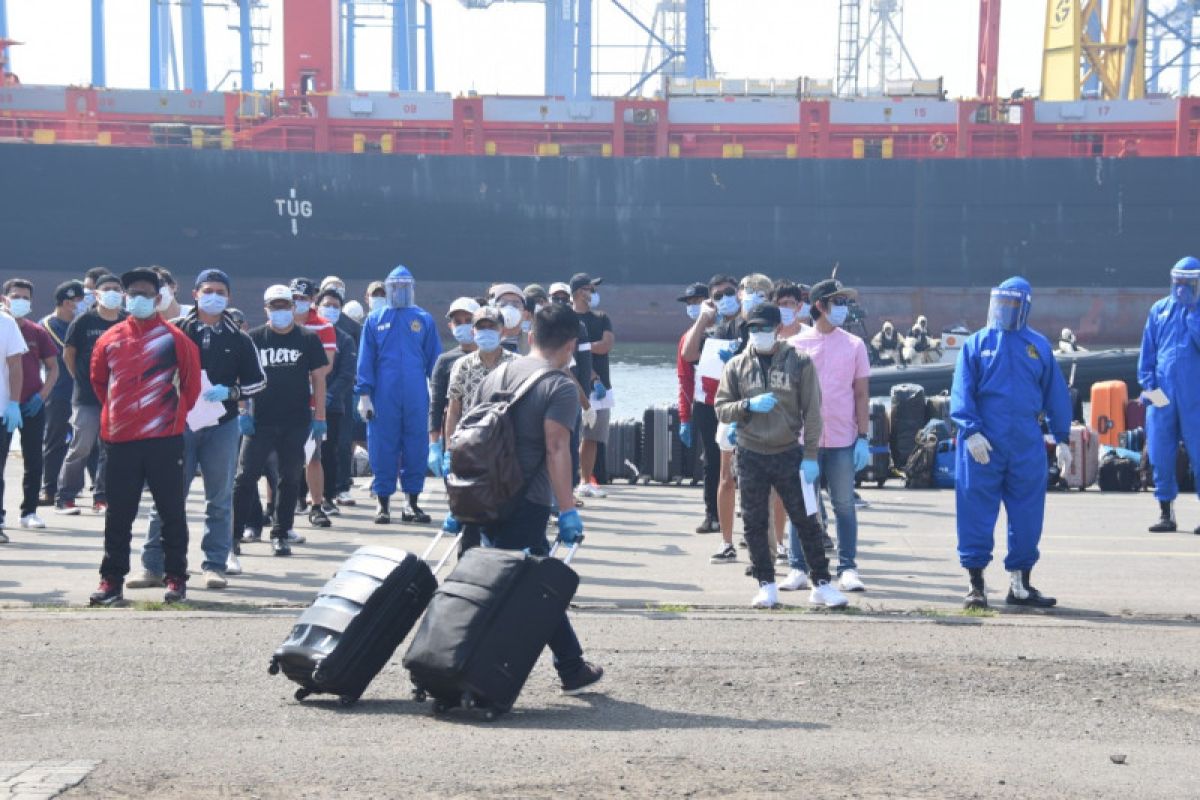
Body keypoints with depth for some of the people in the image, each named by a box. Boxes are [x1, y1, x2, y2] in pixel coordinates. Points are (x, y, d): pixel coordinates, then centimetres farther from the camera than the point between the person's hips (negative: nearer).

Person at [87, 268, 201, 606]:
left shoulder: (174, 338, -2)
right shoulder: (110, 339, 7)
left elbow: (192, 382, 6)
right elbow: (98, 380, 21)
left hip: (165, 439, -3)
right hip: (120, 441, 3)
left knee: (172, 512, 3)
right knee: (118, 515, 7)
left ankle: (176, 579, 9)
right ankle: (112, 580, 12)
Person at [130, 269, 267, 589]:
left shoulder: (238, 339, 8)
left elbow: (258, 380, 10)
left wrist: (229, 392, -8)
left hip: (222, 425, 1)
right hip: (178, 421, -1)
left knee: (220, 499, 4)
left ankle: (216, 565, 11)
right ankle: (153, 566, 3)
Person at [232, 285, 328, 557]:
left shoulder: (309, 339, 4)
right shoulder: (254, 338, 4)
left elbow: (318, 380, 5)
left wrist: (319, 417, 0)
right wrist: (243, 412, -1)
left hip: (296, 422, 1)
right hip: (260, 421, 0)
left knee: (290, 479, 5)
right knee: (246, 476, -3)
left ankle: (280, 534, 15)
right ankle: (233, 532, 3)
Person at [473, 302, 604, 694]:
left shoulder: (494, 377, 14)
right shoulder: (560, 386, -8)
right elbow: (556, 449, -17)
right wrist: (568, 511, -18)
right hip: (526, 507, -7)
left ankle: (573, 669, 21)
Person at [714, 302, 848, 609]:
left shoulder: (800, 363, -1)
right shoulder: (737, 366, 5)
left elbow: (811, 411, -1)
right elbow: (721, 409, 4)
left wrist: (810, 455, -7)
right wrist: (749, 405, -16)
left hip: (789, 454, -2)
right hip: (751, 456, 2)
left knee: (806, 520, 1)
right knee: (755, 524, 4)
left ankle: (821, 584, 8)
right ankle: (766, 586, 14)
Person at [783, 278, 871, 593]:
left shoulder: (854, 345, 5)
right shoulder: (796, 344, 3)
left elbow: (862, 394, 5)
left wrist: (863, 437, -2)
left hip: (842, 439, 0)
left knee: (844, 505, 4)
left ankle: (848, 569, 9)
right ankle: (798, 569, 10)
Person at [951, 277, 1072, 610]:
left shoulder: (1038, 345, 11)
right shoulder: (976, 344, 4)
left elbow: (1056, 394, 14)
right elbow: (961, 393, -2)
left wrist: (1063, 439, 11)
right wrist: (970, 431, -15)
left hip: (1027, 445, 2)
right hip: (983, 445, -2)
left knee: (1027, 516, 6)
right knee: (976, 514, -1)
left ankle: (1020, 583, 18)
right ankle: (976, 583, 9)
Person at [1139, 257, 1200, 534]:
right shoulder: (1159, 310, 13)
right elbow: (1147, 351, 13)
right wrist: (1147, 383, 3)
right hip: (1162, 393, 3)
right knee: (1160, 456, 4)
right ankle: (1166, 513, 13)